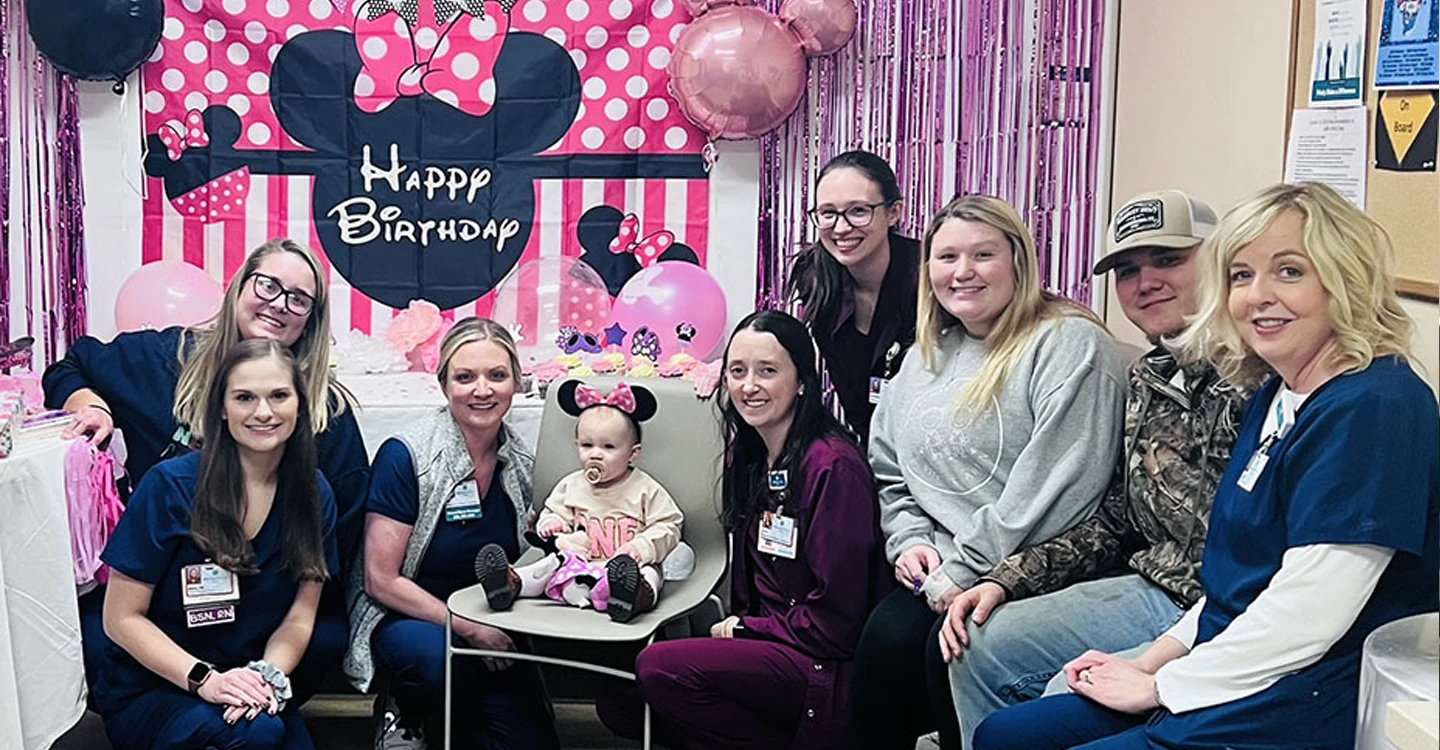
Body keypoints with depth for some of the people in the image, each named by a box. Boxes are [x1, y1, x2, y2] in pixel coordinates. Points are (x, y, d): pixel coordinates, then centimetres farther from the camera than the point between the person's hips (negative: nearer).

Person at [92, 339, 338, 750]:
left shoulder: (314, 495, -1)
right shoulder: (169, 486, -13)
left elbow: (299, 618, 2)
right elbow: (122, 618, -10)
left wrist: (268, 676, -18)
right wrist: (204, 680, -22)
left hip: (249, 683, 4)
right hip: (147, 692, -3)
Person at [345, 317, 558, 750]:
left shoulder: (519, 462, 2)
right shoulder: (405, 455, -14)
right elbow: (381, 580, -14)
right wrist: (469, 628, -19)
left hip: (488, 629, 4)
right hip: (404, 619, -4)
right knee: (436, 658, -37)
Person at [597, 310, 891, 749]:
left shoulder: (834, 467, -16)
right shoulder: (747, 457, 11)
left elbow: (833, 621, -16)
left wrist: (743, 629, -5)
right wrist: (734, 630, -1)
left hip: (828, 668, -9)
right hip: (769, 647, 9)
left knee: (659, 666, -24)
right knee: (618, 703, -5)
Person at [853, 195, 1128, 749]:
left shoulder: (1070, 345, -8)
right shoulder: (925, 357, 17)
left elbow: (1052, 484, -17)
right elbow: (890, 473, 22)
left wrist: (968, 571, -16)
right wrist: (909, 541, 3)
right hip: (938, 572, 6)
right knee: (885, 639, -21)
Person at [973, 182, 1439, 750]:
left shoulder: (1375, 409, -19)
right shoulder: (1276, 398, 11)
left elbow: (1306, 616, -24)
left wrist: (1157, 686, -13)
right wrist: (1152, 661, 7)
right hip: (1233, 684, 9)